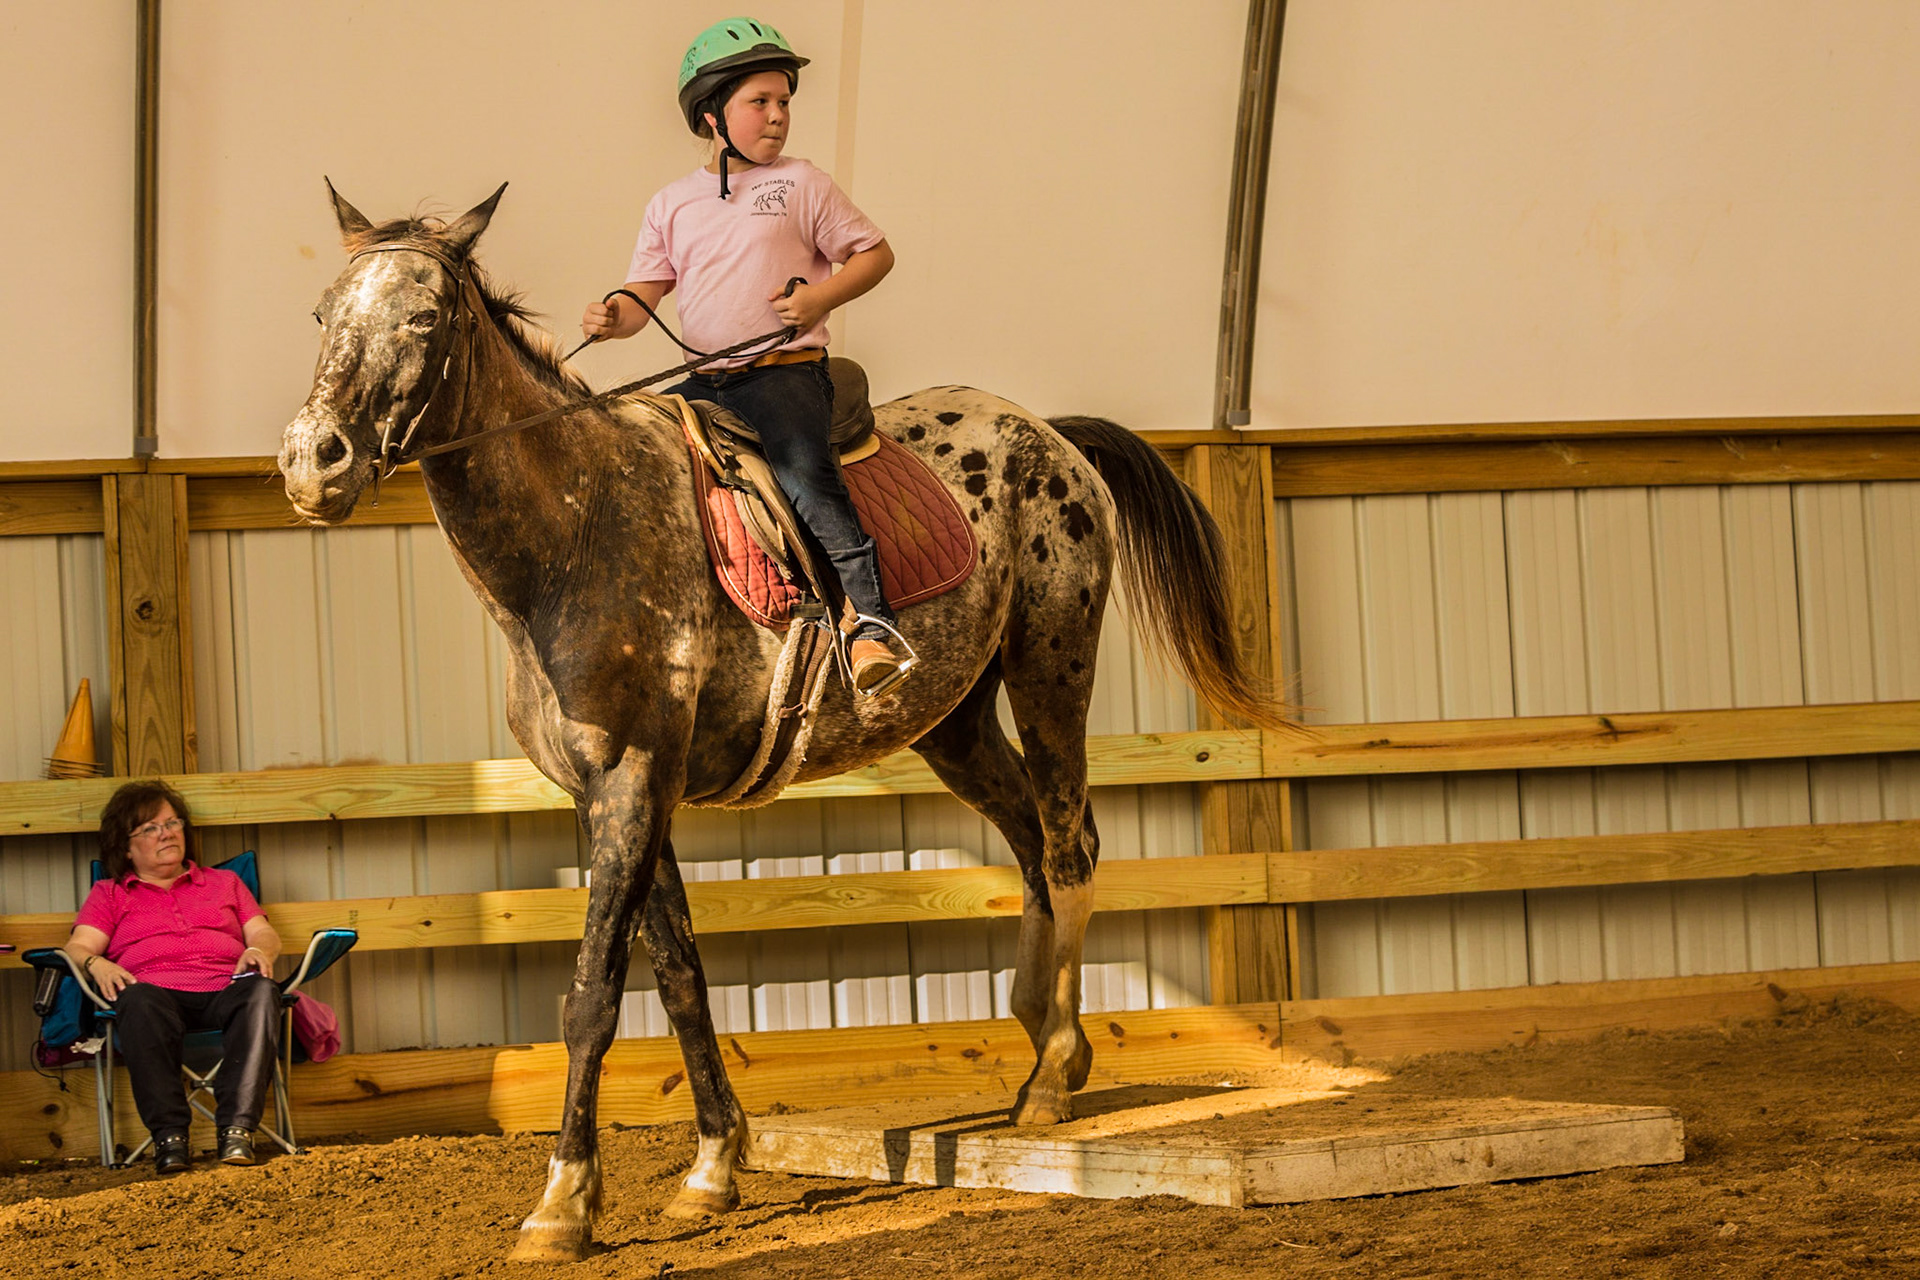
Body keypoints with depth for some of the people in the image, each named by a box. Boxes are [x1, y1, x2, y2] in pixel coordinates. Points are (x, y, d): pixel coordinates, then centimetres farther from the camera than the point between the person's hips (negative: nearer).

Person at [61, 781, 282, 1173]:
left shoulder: (224, 883, 34)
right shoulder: (109, 894, 28)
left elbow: (265, 934, 20)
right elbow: (78, 947, 11)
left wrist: (258, 951, -5)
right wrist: (96, 964, -14)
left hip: (224, 990, 1)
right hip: (158, 990, -1)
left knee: (261, 991, -35)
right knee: (140, 1001, -40)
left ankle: (237, 1129, -46)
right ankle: (169, 1135, -47)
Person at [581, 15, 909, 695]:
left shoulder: (802, 186, 4)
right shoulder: (671, 205, 13)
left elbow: (875, 253, 7)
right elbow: (646, 293, 11)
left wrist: (818, 298, -10)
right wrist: (614, 316, -13)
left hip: (786, 372, -5)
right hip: (706, 383, 5)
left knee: (804, 474, -29)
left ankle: (871, 620, -34)